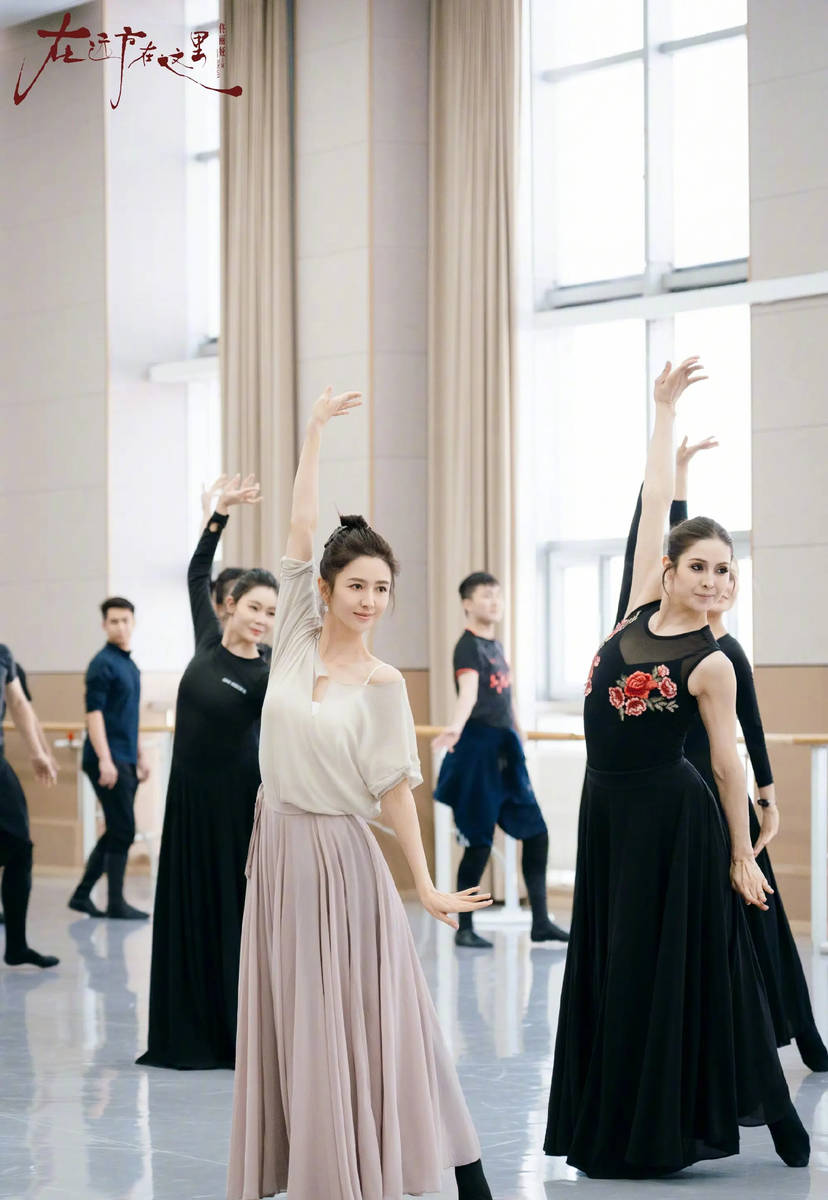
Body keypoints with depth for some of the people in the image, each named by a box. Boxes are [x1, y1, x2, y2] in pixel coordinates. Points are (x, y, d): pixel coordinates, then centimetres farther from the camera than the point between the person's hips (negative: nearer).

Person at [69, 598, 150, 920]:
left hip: (125, 760, 9)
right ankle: (116, 903, 1)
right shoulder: (103, 663, -10)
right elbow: (94, 713, -16)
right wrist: (105, 759, -23)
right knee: (122, 831, -6)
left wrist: (140, 757, 24)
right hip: (108, 760, -9)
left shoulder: (131, 666, 16)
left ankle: (82, 894, 17)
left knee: (117, 832, 11)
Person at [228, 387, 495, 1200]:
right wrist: (314, 430, -3)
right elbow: (300, 529, -2)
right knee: (288, 1015, 8)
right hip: (278, 846, 4)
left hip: (340, 856, -4)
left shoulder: (381, 684, -7)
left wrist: (426, 885, -7)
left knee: (353, 1015, -2)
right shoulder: (298, 640, 1)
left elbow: (394, 788, -5)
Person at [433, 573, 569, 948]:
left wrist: (520, 736, 30)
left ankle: (540, 922, 15)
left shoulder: (497, 646, 13)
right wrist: (455, 728, -47)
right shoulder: (468, 647, -12)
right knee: (479, 842, -4)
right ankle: (463, 928, 7)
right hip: (479, 749, -8)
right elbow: (468, 690, -30)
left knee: (536, 833, 8)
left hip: (505, 751, 8)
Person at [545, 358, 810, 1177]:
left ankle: (659, 1132, 7)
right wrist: (665, 410, 9)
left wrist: (742, 854, -4)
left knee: (667, 966, -1)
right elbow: (653, 502, 5)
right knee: (610, 965, 10)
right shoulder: (642, 603, 2)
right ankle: (617, 1127, 18)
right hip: (608, 809, 6)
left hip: (670, 817, -6)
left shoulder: (711, 662, -10)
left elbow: (728, 760, -6)